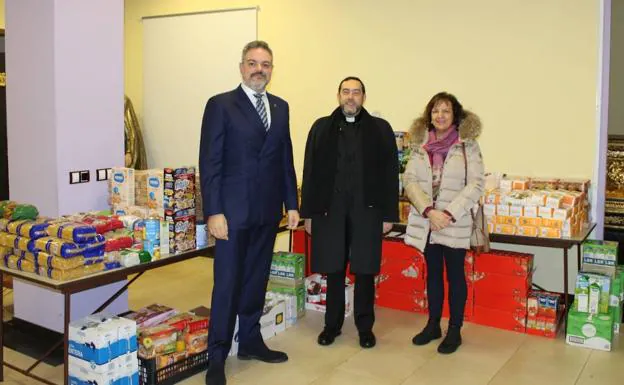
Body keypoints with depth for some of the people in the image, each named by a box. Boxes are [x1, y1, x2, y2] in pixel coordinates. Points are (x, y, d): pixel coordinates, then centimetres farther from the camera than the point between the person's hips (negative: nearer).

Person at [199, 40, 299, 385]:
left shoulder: (280, 107, 12)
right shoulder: (221, 105, -5)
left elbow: (286, 159, 13)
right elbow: (209, 162, -9)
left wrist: (291, 203, 8)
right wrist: (214, 212, -15)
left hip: (268, 212, 5)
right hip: (233, 211, -5)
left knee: (257, 280, 15)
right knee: (227, 284, 2)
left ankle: (250, 341, 31)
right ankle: (217, 356, 15)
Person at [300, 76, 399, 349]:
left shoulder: (380, 129, 4)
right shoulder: (321, 127, 6)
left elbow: (390, 174, 1)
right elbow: (310, 172, 4)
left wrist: (389, 214, -3)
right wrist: (308, 212, 0)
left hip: (367, 209, -1)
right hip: (330, 208, 1)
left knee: (365, 271, 6)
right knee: (333, 270, 9)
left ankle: (365, 326, 23)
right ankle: (332, 324, 25)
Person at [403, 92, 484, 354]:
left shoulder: (468, 146, -4)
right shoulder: (420, 146, 4)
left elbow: (475, 185, -10)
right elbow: (409, 180, -3)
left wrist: (449, 214, -18)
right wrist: (429, 211, -15)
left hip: (455, 224, -3)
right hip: (425, 222, 3)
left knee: (455, 275, 6)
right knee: (432, 273, 14)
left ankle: (455, 330, 19)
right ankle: (433, 325, 28)